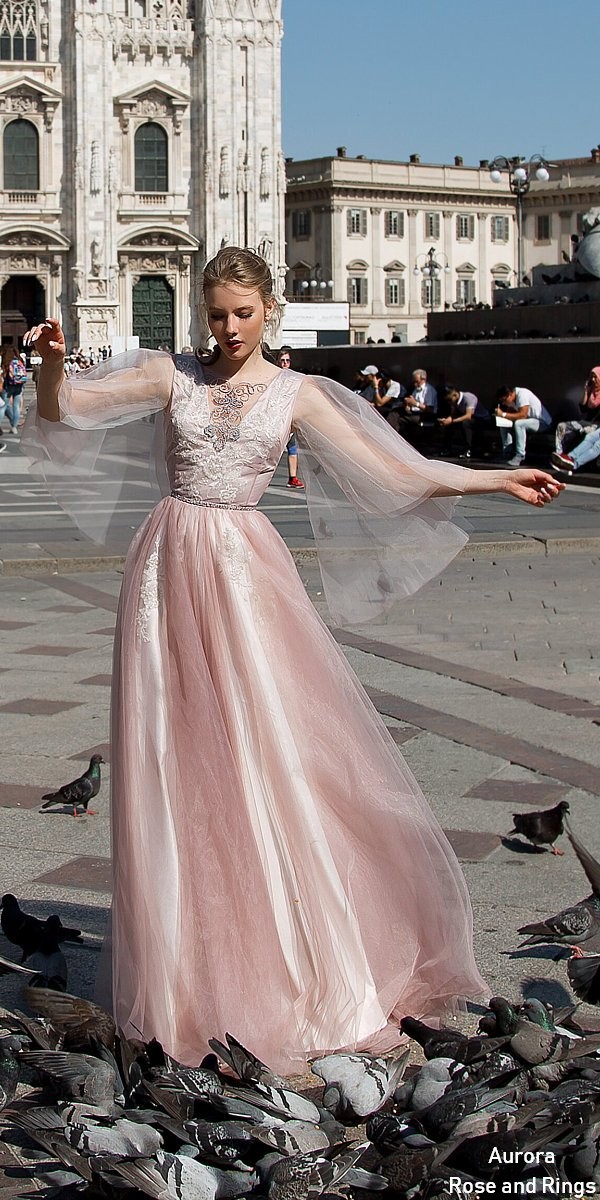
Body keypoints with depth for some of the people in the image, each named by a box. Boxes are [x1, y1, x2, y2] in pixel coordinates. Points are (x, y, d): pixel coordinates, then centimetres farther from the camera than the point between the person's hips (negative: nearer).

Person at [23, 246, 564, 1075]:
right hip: (170, 568, 1)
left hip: (244, 571, -1)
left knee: (273, 759, -3)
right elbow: (62, 410, 1)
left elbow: (392, 472, 4)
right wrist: (53, 360, -20)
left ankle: (293, 971, 11)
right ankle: (194, 972, 14)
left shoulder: (295, 394, 6)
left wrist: (501, 479, 0)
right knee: (178, 768, 2)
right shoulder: (170, 375, 6)